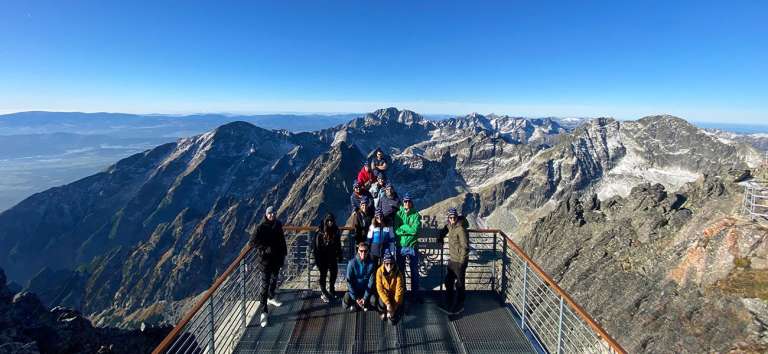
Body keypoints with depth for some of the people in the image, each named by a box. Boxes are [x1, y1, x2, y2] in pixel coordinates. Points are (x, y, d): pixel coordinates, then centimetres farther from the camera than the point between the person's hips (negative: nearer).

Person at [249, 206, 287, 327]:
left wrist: (284, 253, 12)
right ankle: (263, 311, 2)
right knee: (265, 284, -5)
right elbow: (253, 242, -16)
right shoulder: (261, 227, -16)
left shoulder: (278, 225, 1)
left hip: (277, 258, 6)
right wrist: (265, 249, -25)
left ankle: (271, 298, 48)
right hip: (265, 260, -6)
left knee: (274, 279, 24)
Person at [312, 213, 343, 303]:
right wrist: (317, 258, -13)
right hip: (323, 257, -4)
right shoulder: (320, 231, -16)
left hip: (332, 256, 5)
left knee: (334, 273, 13)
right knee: (323, 274, 6)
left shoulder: (336, 230, -2)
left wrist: (339, 255, 8)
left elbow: (338, 244, 7)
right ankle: (323, 293, 18)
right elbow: (316, 245, -12)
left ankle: (332, 290, 32)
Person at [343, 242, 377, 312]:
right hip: (353, 289, -1)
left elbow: (371, 282, -11)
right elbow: (349, 281, -14)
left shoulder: (371, 263, -13)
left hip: (366, 290, 1)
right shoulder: (352, 262, -15)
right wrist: (355, 298, -18)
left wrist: (365, 298, -18)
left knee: (374, 301, -25)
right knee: (346, 302, -26)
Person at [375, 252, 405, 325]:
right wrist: (387, 303, -30)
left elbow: (399, 290, -21)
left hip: (394, 293, 0)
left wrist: (395, 306, -26)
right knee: (382, 304, -28)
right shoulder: (380, 271, -22)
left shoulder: (398, 273, -24)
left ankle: (392, 315, 19)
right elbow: (379, 289, -21)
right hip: (384, 293, 0)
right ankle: (383, 312, 10)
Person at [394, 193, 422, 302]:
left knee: (414, 271, 8)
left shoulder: (416, 215, -3)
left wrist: (403, 227, -11)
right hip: (400, 246, 1)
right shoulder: (398, 214, -1)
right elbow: (396, 230, -11)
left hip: (412, 246, -1)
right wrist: (409, 230, -16)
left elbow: (415, 229, -17)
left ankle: (415, 294, 21)